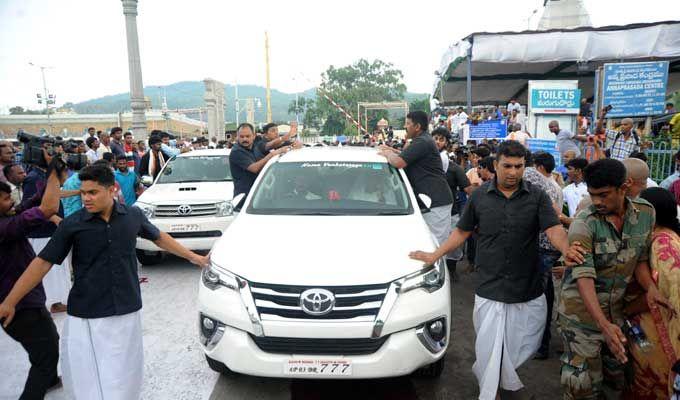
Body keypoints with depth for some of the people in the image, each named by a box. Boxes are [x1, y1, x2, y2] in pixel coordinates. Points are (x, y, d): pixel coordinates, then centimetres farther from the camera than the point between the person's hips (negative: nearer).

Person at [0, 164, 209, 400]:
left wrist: (192, 257, 18)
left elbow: (159, 237, 13)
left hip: (127, 313, 1)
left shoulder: (133, 215, -2)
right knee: (88, 379, 7)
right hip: (86, 317, -1)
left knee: (124, 378, 12)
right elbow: (43, 262, -3)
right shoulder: (72, 225, -7)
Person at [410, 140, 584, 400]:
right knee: (490, 351, 6)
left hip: (528, 290, 1)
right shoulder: (479, 196, 1)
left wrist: (566, 249, -34)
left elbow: (553, 228, -12)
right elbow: (462, 231, 8)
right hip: (489, 289, -1)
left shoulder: (537, 196, 0)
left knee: (525, 346, 15)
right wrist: (434, 256, 3)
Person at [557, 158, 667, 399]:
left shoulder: (646, 213, -4)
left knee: (616, 374, 19)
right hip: (582, 310, -5)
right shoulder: (583, 224, -21)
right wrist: (603, 324, -36)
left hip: (615, 309, 5)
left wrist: (650, 287, -12)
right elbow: (584, 277, -27)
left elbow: (640, 258, 8)